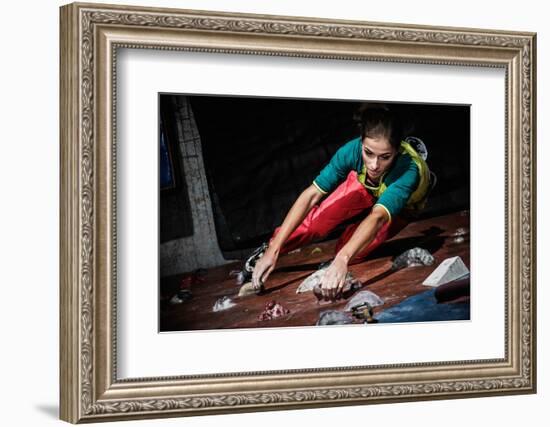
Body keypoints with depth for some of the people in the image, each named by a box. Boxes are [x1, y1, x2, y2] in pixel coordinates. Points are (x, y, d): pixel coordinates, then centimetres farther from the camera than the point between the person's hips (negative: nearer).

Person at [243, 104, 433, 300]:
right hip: (365, 190, 2)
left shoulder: (408, 169, -44)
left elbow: (377, 217, -58)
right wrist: (273, 249, -46)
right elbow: (311, 195, -38)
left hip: (403, 206, -2)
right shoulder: (354, 149, -35)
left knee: (348, 250, -27)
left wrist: (342, 260, -74)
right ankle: (271, 248, -15)